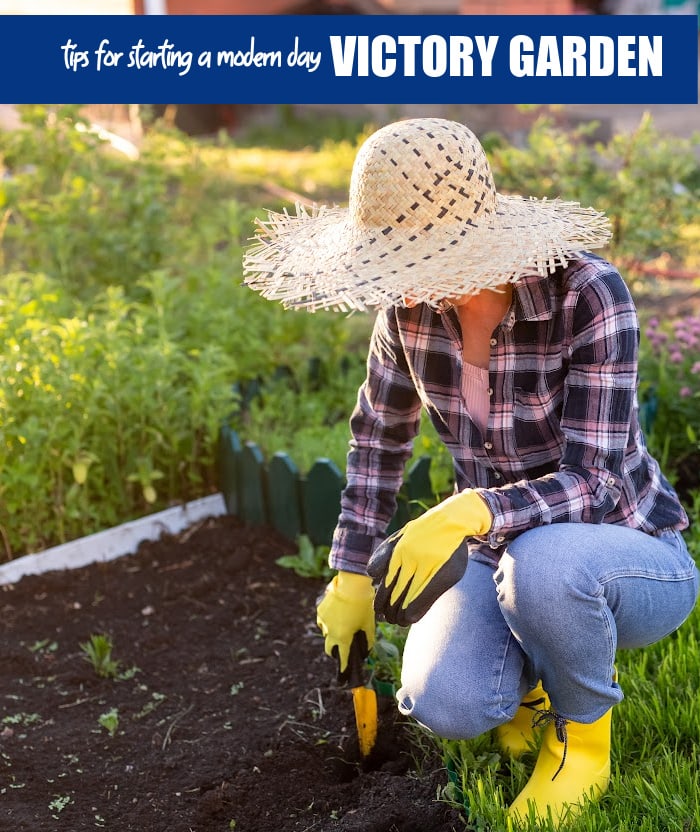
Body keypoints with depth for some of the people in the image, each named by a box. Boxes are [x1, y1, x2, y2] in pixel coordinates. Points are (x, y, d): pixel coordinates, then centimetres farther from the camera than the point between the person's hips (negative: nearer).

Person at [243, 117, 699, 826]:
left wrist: (470, 513, -46)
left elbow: (594, 483, -28)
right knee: (447, 705, -27)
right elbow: (379, 436, 5)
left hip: (628, 560, -3)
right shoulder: (413, 303, -10)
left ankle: (585, 733, -7)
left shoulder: (587, 294, -26)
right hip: (499, 555, 4)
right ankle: (532, 672, 10)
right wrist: (351, 577, 4)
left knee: (541, 564, -39)